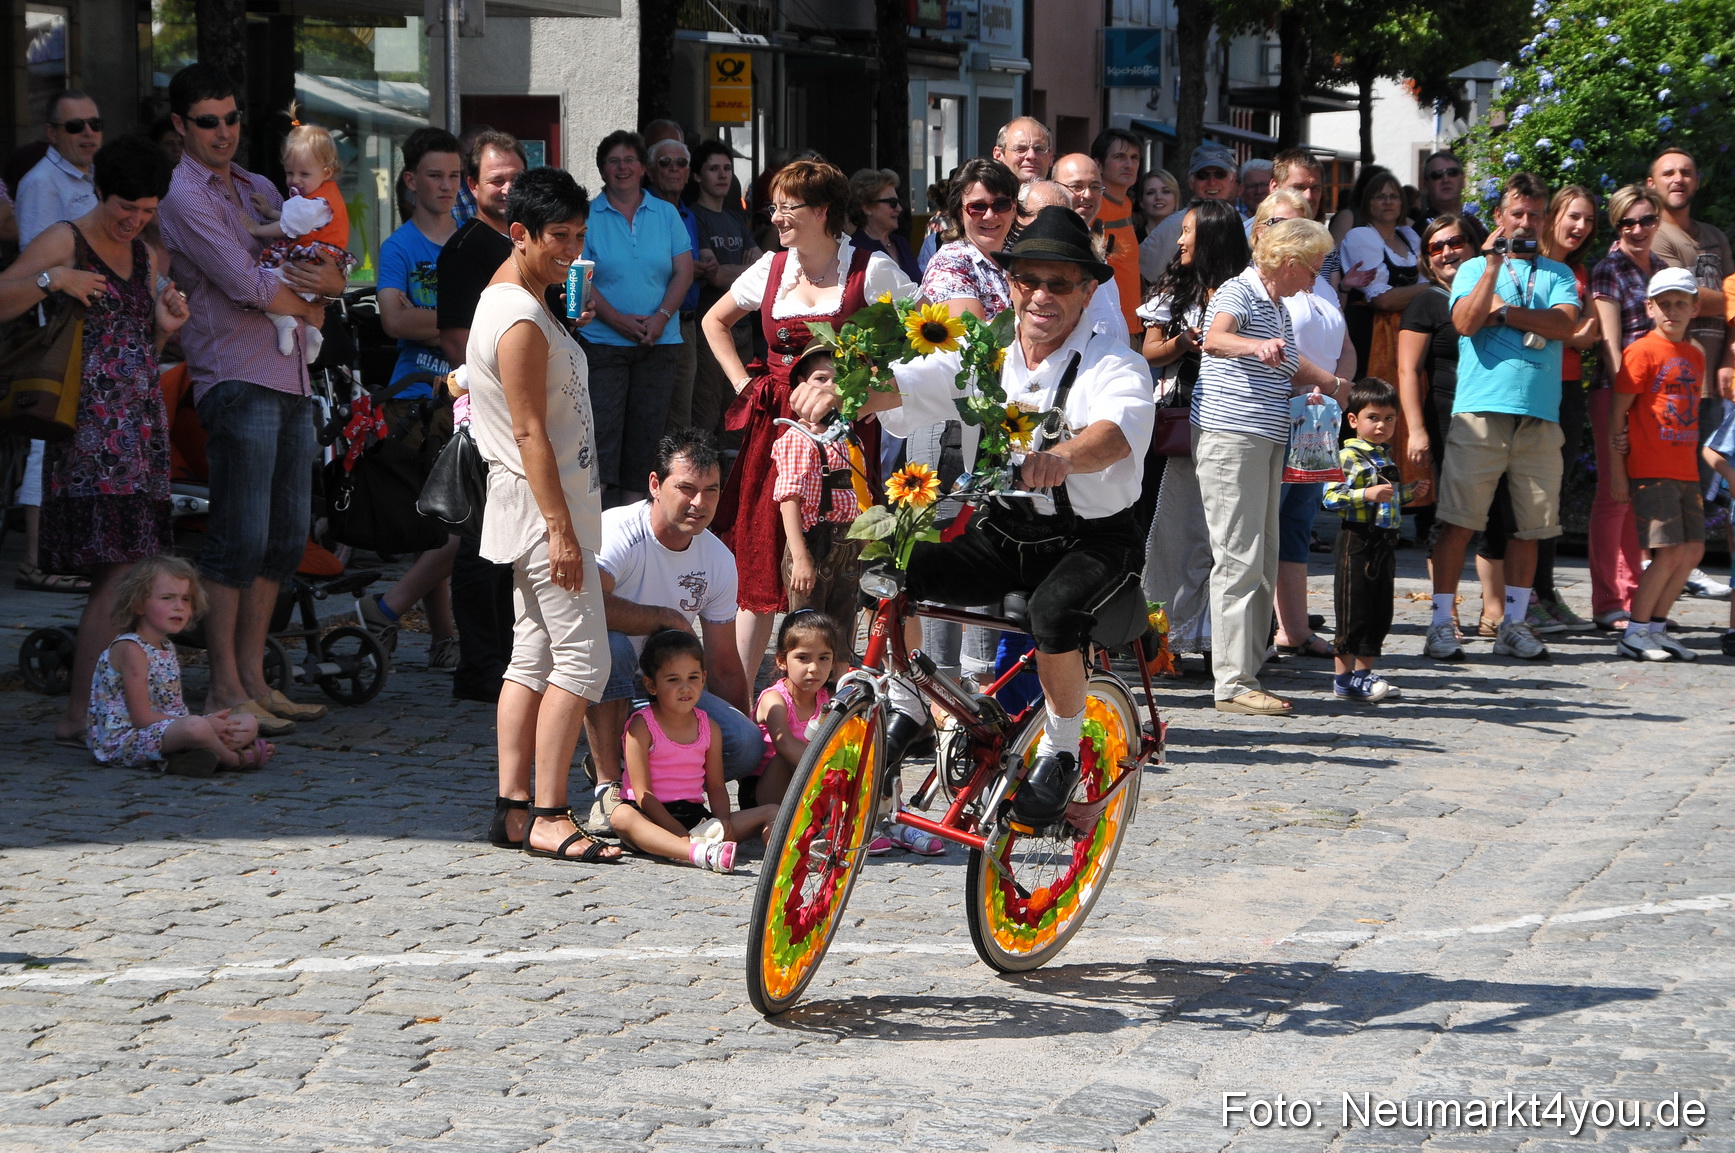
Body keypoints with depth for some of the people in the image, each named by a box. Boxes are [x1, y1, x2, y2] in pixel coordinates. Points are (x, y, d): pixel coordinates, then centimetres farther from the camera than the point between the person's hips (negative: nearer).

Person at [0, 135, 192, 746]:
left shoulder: (150, 256, 19)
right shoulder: (65, 241, -2)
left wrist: (165, 327, 7)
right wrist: (52, 280, -22)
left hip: (140, 428, 8)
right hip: (91, 426, -8)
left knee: (128, 570, 3)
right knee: (118, 571, -14)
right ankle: (80, 713, -12)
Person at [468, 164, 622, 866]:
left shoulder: (508, 302, 16)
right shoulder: (521, 322, -17)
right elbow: (530, 433, -21)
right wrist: (561, 529, -22)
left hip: (535, 511, 11)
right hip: (545, 508, -11)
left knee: (534, 659, 10)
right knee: (581, 661, -11)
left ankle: (514, 809, 11)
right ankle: (548, 817, -12)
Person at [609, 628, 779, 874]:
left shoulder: (709, 728, 11)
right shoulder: (641, 727, -5)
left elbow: (716, 786, 11)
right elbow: (642, 793, -12)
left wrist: (723, 821, -12)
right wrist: (681, 835, -22)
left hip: (695, 815, 5)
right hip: (651, 820, -5)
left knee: (772, 812, -8)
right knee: (621, 816, -39)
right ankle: (699, 854, -62)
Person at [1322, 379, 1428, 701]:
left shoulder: (1385, 456, 16)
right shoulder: (1349, 456, -11)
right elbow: (1331, 497, -21)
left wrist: (1410, 492, 13)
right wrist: (1367, 494, -30)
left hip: (1385, 541, 9)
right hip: (1357, 539, -8)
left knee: (1380, 609, 11)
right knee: (1354, 609, -5)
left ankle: (1364, 671, 19)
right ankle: (1344, 676, 1)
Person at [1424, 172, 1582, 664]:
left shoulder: (1556, 273, 16)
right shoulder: (1474, 268, 11)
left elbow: (1566, 323, -3)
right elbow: (1466, 322, -7)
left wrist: (1504, 312, -4)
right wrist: (1494, 264, -10)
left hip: (1540, 414, 3)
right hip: (1480, 407, -2)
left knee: (1529, 523, 4)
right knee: (1459, 518, -6)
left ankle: (1513, 623, 12)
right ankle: (1441, 621, -3)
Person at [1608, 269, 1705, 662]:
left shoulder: (1694, 356, 14)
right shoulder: (1643, 351, -7)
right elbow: (1617, 412, -8)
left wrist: (1693, 460, 14)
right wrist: (1616, 471, -11)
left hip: (1685, 471, 7)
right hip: (1651, 470, -7)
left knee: (1693, 550, 5)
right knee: (1670, 552, -12)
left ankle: (1656, 626, 15)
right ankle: (1634, 633, -4)